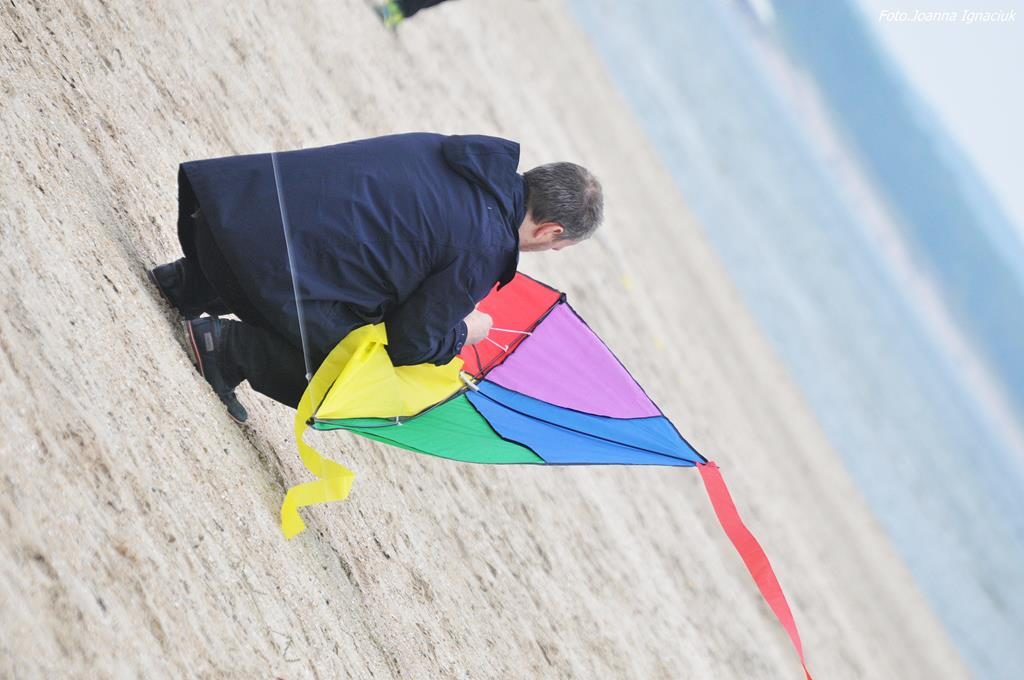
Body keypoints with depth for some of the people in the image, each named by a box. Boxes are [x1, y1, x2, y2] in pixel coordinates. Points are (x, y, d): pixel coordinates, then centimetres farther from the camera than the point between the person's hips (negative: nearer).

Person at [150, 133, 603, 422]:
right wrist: (463, 333, 16)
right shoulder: (485, 252, -11)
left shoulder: (467, 159, 12)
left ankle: (188, 284, 28)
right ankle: (226, 345, 1)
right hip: (275, 259, -8)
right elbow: (411, 344, -5)